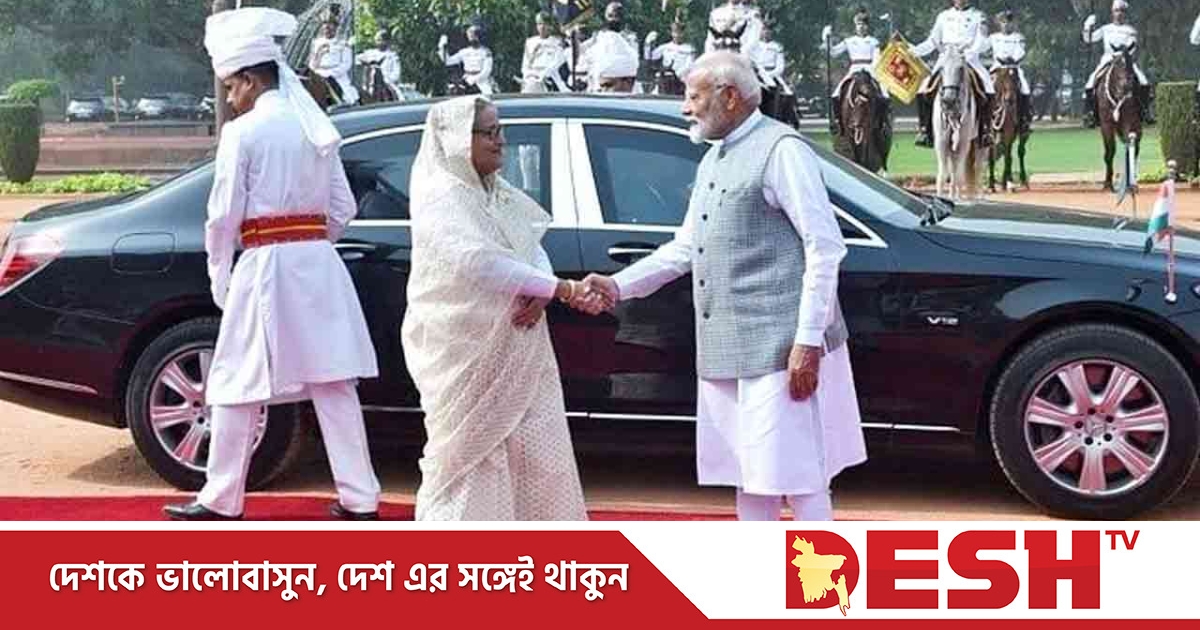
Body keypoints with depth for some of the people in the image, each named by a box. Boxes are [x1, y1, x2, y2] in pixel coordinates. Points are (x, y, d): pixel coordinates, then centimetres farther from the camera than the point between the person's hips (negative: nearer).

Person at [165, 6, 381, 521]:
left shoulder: (242, 132, -8)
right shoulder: (314, 127, 11)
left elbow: (224, 216, -8)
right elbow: (343, 208, 11)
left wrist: (219, 280, 2)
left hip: (265, 266, -6)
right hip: (320, 264, 6)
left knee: (238, 386, 5)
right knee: (333, 383, 7)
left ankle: (221, 500, 14)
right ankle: (359, 498, 8)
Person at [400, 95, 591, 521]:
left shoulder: (499, 194, 12)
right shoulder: (439, 197, -14)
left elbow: (534, 246, 9)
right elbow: (478, 262, -26)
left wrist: (539, 294, -14)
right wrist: (556, 287, -25)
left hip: (515, 352, 8)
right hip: (464, 353, -7)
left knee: (535, 452, 9)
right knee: (466, 454, -1)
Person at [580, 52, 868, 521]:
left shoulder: (780, 150, -9)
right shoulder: (713, 161, 18)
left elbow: (825, 247, -15)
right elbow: (685, 248, 23)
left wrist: (808, 340, -20)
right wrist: (618, 287, 12)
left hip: (779, 349, -9)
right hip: (727, 353, 9)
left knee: (797, 478, -5)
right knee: (749, 479, 15)